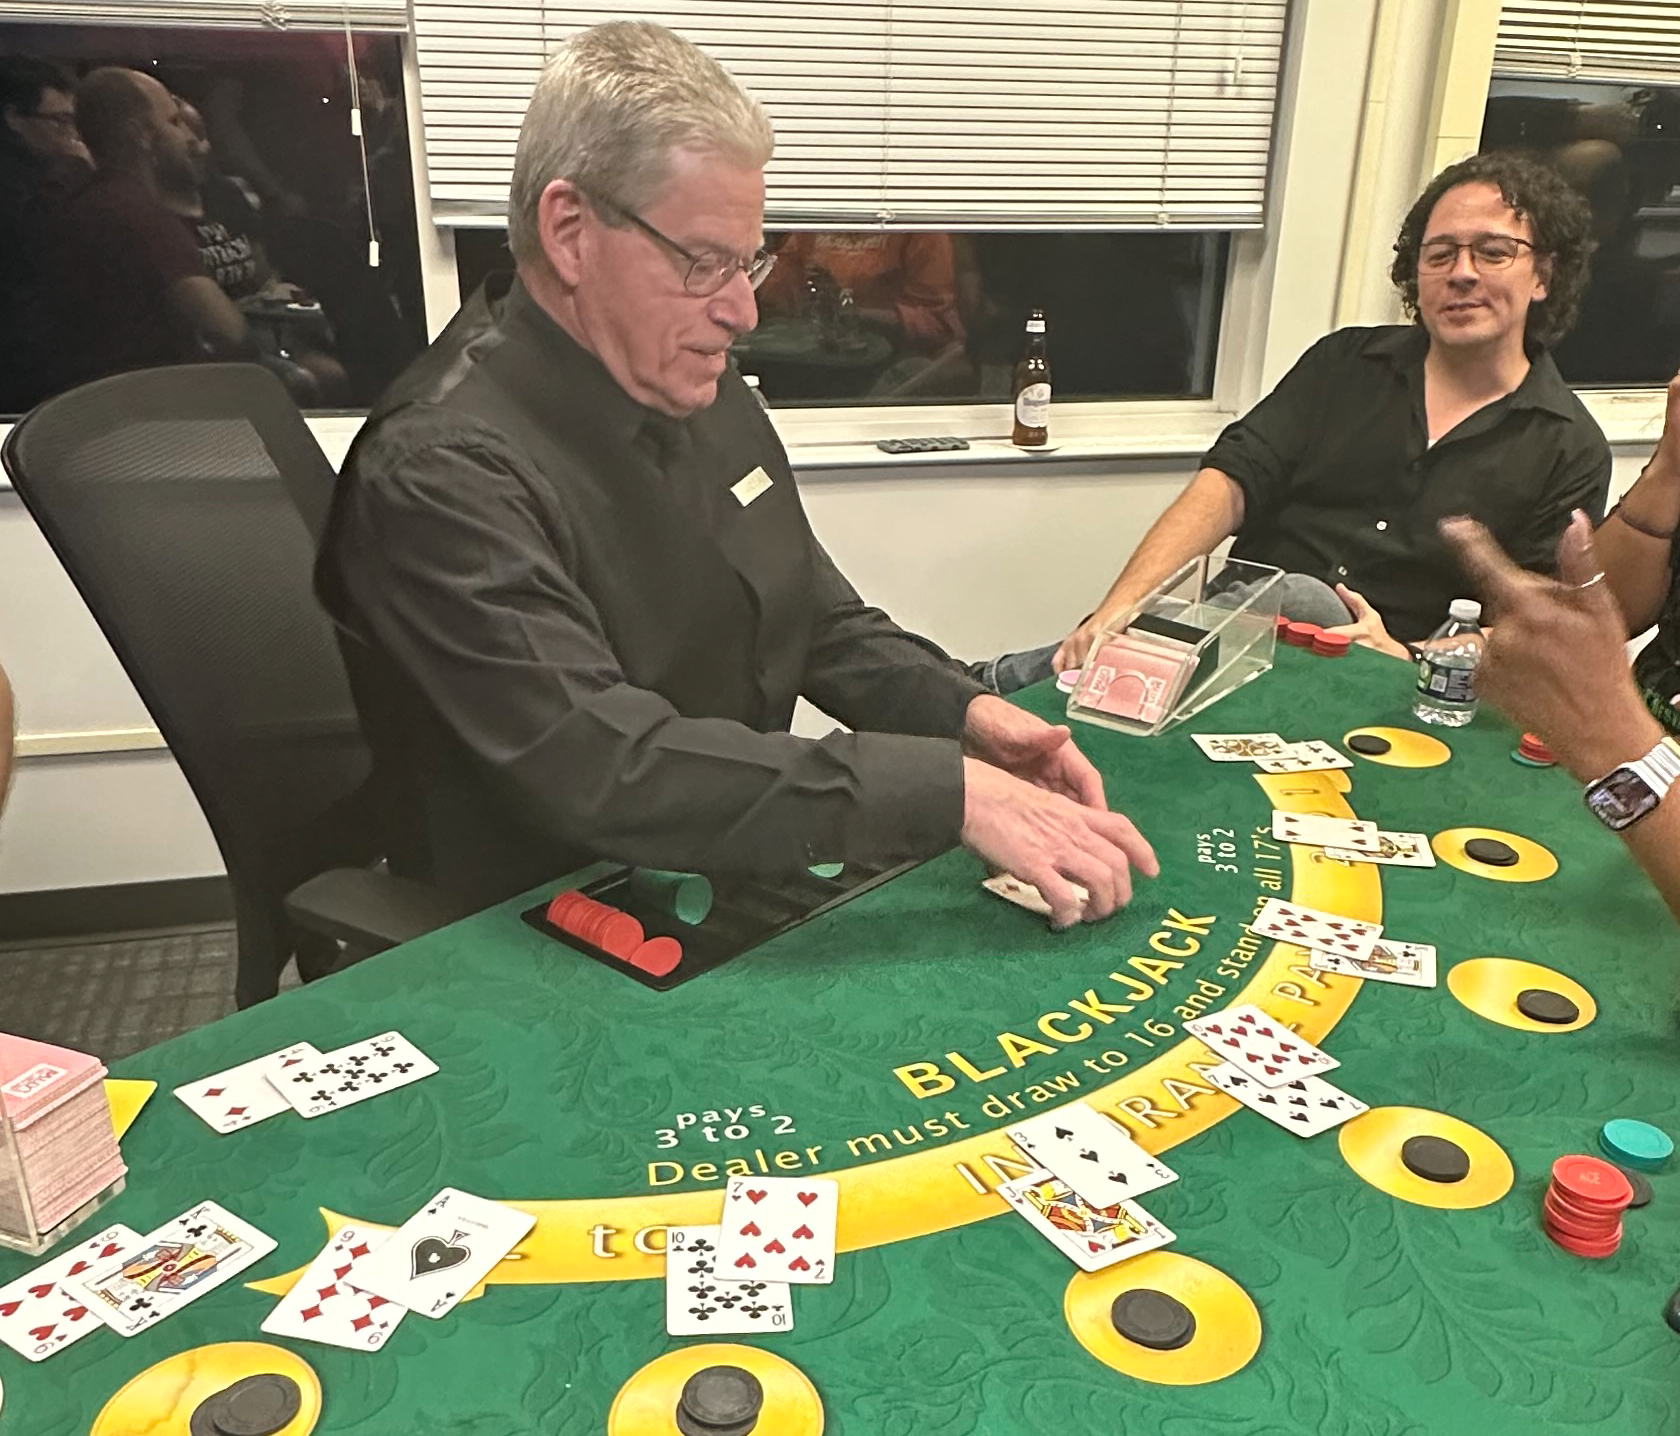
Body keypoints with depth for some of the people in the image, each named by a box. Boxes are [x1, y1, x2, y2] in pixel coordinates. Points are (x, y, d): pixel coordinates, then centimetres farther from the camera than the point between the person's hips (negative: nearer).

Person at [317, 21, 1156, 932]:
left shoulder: (706, 396, 5)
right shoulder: (445, 473, -21)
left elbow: (825, 623, 13)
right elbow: (610, 771, -31)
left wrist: (963, 714, -6)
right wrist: (947, 790, -33)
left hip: (747, 884, 7)